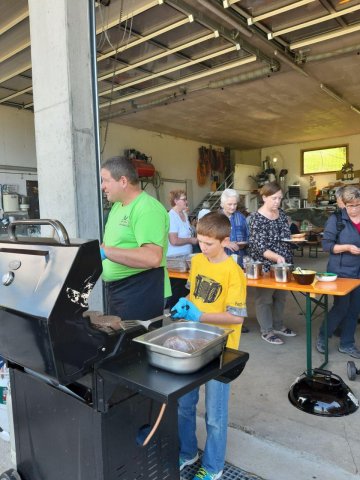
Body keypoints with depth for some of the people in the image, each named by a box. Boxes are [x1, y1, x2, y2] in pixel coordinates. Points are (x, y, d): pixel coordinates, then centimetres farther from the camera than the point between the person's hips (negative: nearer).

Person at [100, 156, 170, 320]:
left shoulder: (147, 209, -20)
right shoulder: (117, 206, 10)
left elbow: (153, 258, -31)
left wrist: (105, 252, -30)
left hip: (141, 294, -9)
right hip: (116, 290, 9)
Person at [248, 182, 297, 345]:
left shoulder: (282, 213, 6)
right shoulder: (257, 218, -16)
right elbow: (259, 246, -23)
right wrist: (276, 257, -35)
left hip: (283, 262, 7)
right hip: (264, 265, -7)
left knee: (281, 295, 16)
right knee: (264, 297, 5)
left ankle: (278, 325, 33)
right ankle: (266, 331, 18)